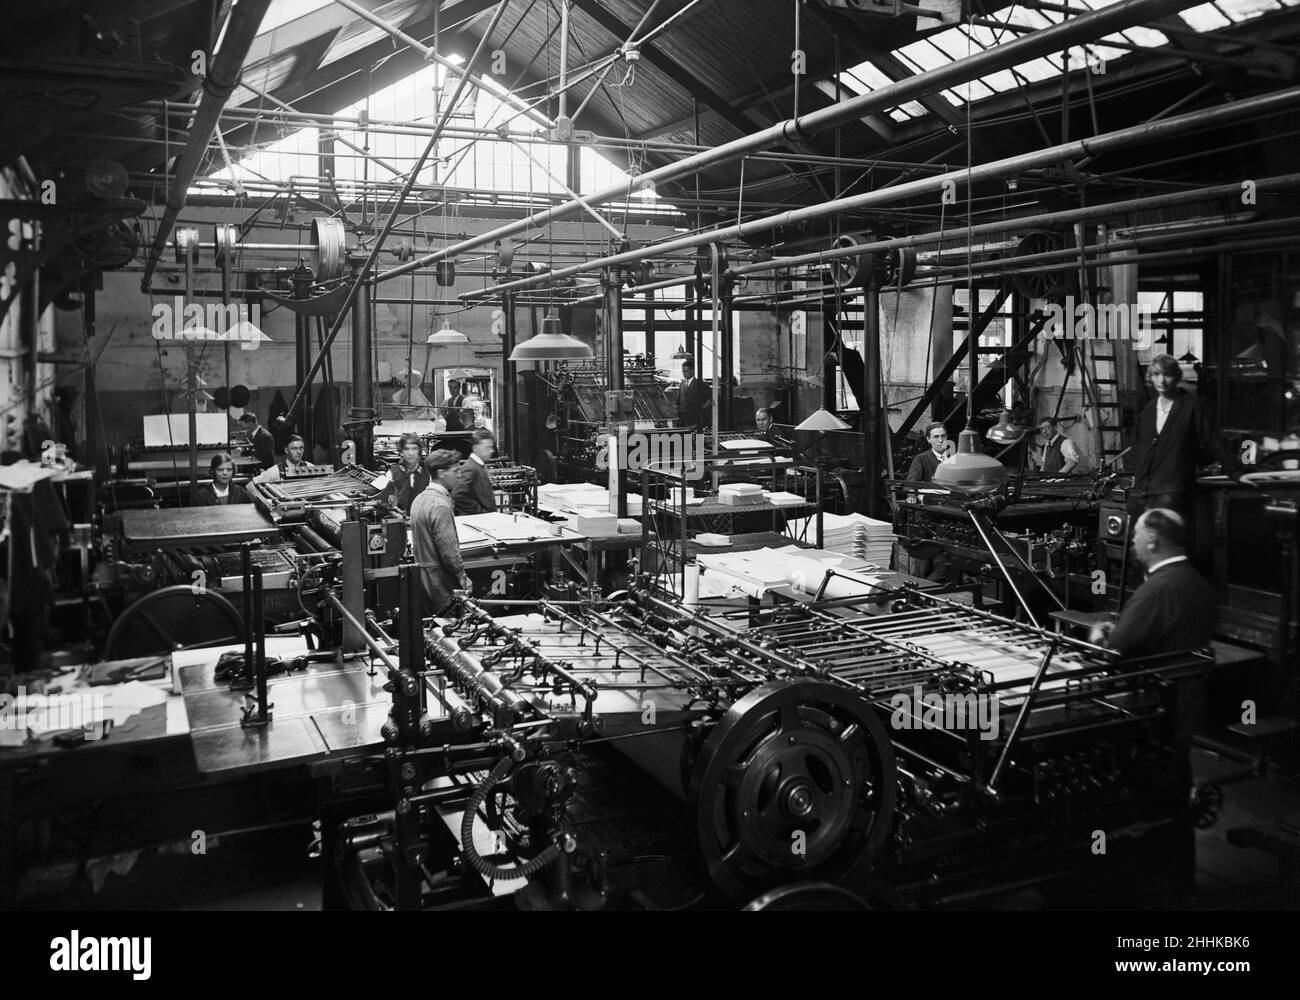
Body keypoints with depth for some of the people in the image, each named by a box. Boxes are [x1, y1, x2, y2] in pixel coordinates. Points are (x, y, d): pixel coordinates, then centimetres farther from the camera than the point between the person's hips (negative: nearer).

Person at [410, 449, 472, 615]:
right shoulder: (440, 505, -20)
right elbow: (448, 549, -22)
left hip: (423, 575, 9)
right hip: (441, 580, -9)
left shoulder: (419, 499, 10)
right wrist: (462, 577, -12)